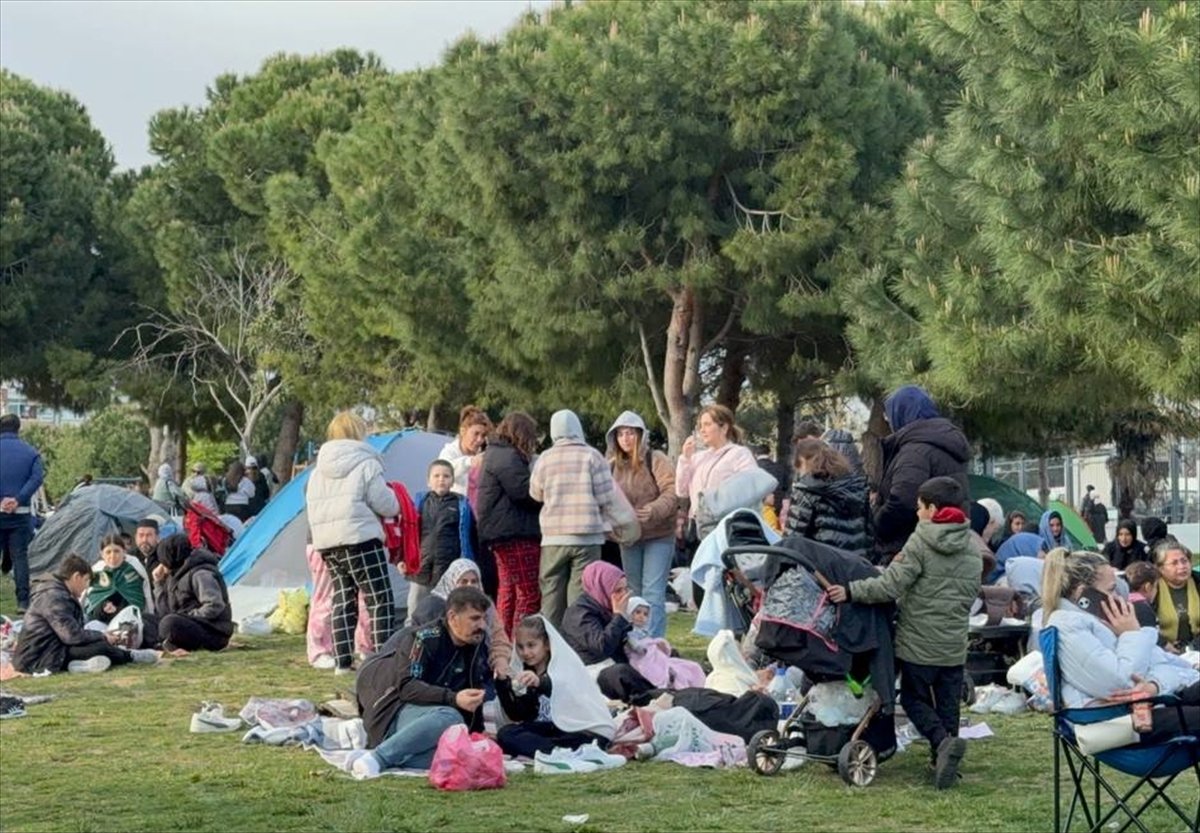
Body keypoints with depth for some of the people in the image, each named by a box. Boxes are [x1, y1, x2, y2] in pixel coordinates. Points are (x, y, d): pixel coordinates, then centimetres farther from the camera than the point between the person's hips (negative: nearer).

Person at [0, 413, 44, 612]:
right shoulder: (30, 452, 6)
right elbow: (37, 477, -6)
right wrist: (18, 499, -11)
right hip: (20, 513, 1)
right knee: (20, 556, 5)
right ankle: (23, 601, 0)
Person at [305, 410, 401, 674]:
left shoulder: (318, 470, 14)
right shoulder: (365, 464, -7)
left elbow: (313, 507, 18)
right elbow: (386, 505, -6)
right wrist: (395, 505, 14)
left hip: (327, 543, 7)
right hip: (360, 540, -7)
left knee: (343, 601, 11)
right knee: (381, 602, -2)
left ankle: (343, 662, 7)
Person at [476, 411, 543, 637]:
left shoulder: (494, 454, 20)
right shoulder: (508, 458, -14)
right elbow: (524, 492, -19)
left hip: (500, 534, 11)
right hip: (516, 533, -11)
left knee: (507, 592, 14)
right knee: (529, 593, -11)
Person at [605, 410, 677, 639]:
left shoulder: (656, 460, -7)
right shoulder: (613, 466, 8)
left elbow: (672, 494, -17)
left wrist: (650, 512, -29)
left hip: (658, 536, -6)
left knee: (653, 594, -10)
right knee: (635, 594, 14)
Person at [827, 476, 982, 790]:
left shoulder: (921, 542, -12)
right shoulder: (972, 549, 6)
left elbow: (890, 586, -18)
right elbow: (971, 595, 12)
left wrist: (851, 591, -14)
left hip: (918, 644, -5)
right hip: (955, 646, 5)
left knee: (914, 699, 8)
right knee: (947, 704, 12)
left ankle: (943, 741, -14)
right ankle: (944, 763, 10)